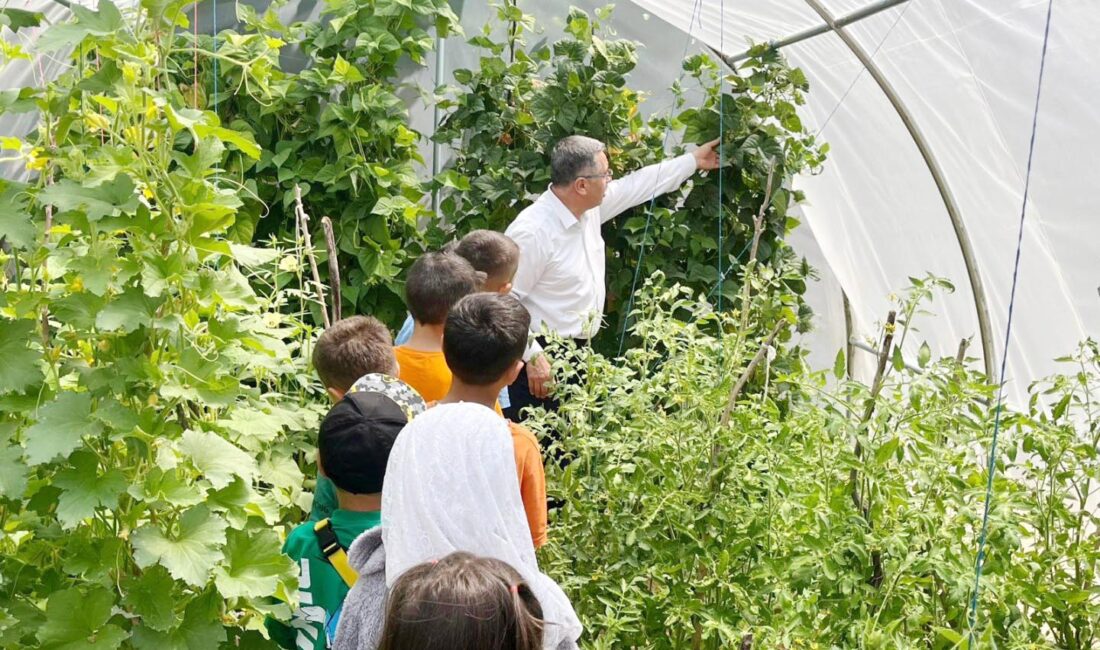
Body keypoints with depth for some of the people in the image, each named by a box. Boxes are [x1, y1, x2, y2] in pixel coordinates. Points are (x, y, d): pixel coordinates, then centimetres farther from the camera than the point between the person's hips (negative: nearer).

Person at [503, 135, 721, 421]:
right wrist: (532, 355, -23)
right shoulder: (532, 232, -23)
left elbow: (637, 185, 18)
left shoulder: (589, 208, 2)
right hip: (542, 360, -9)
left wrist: (692, 161, 25)